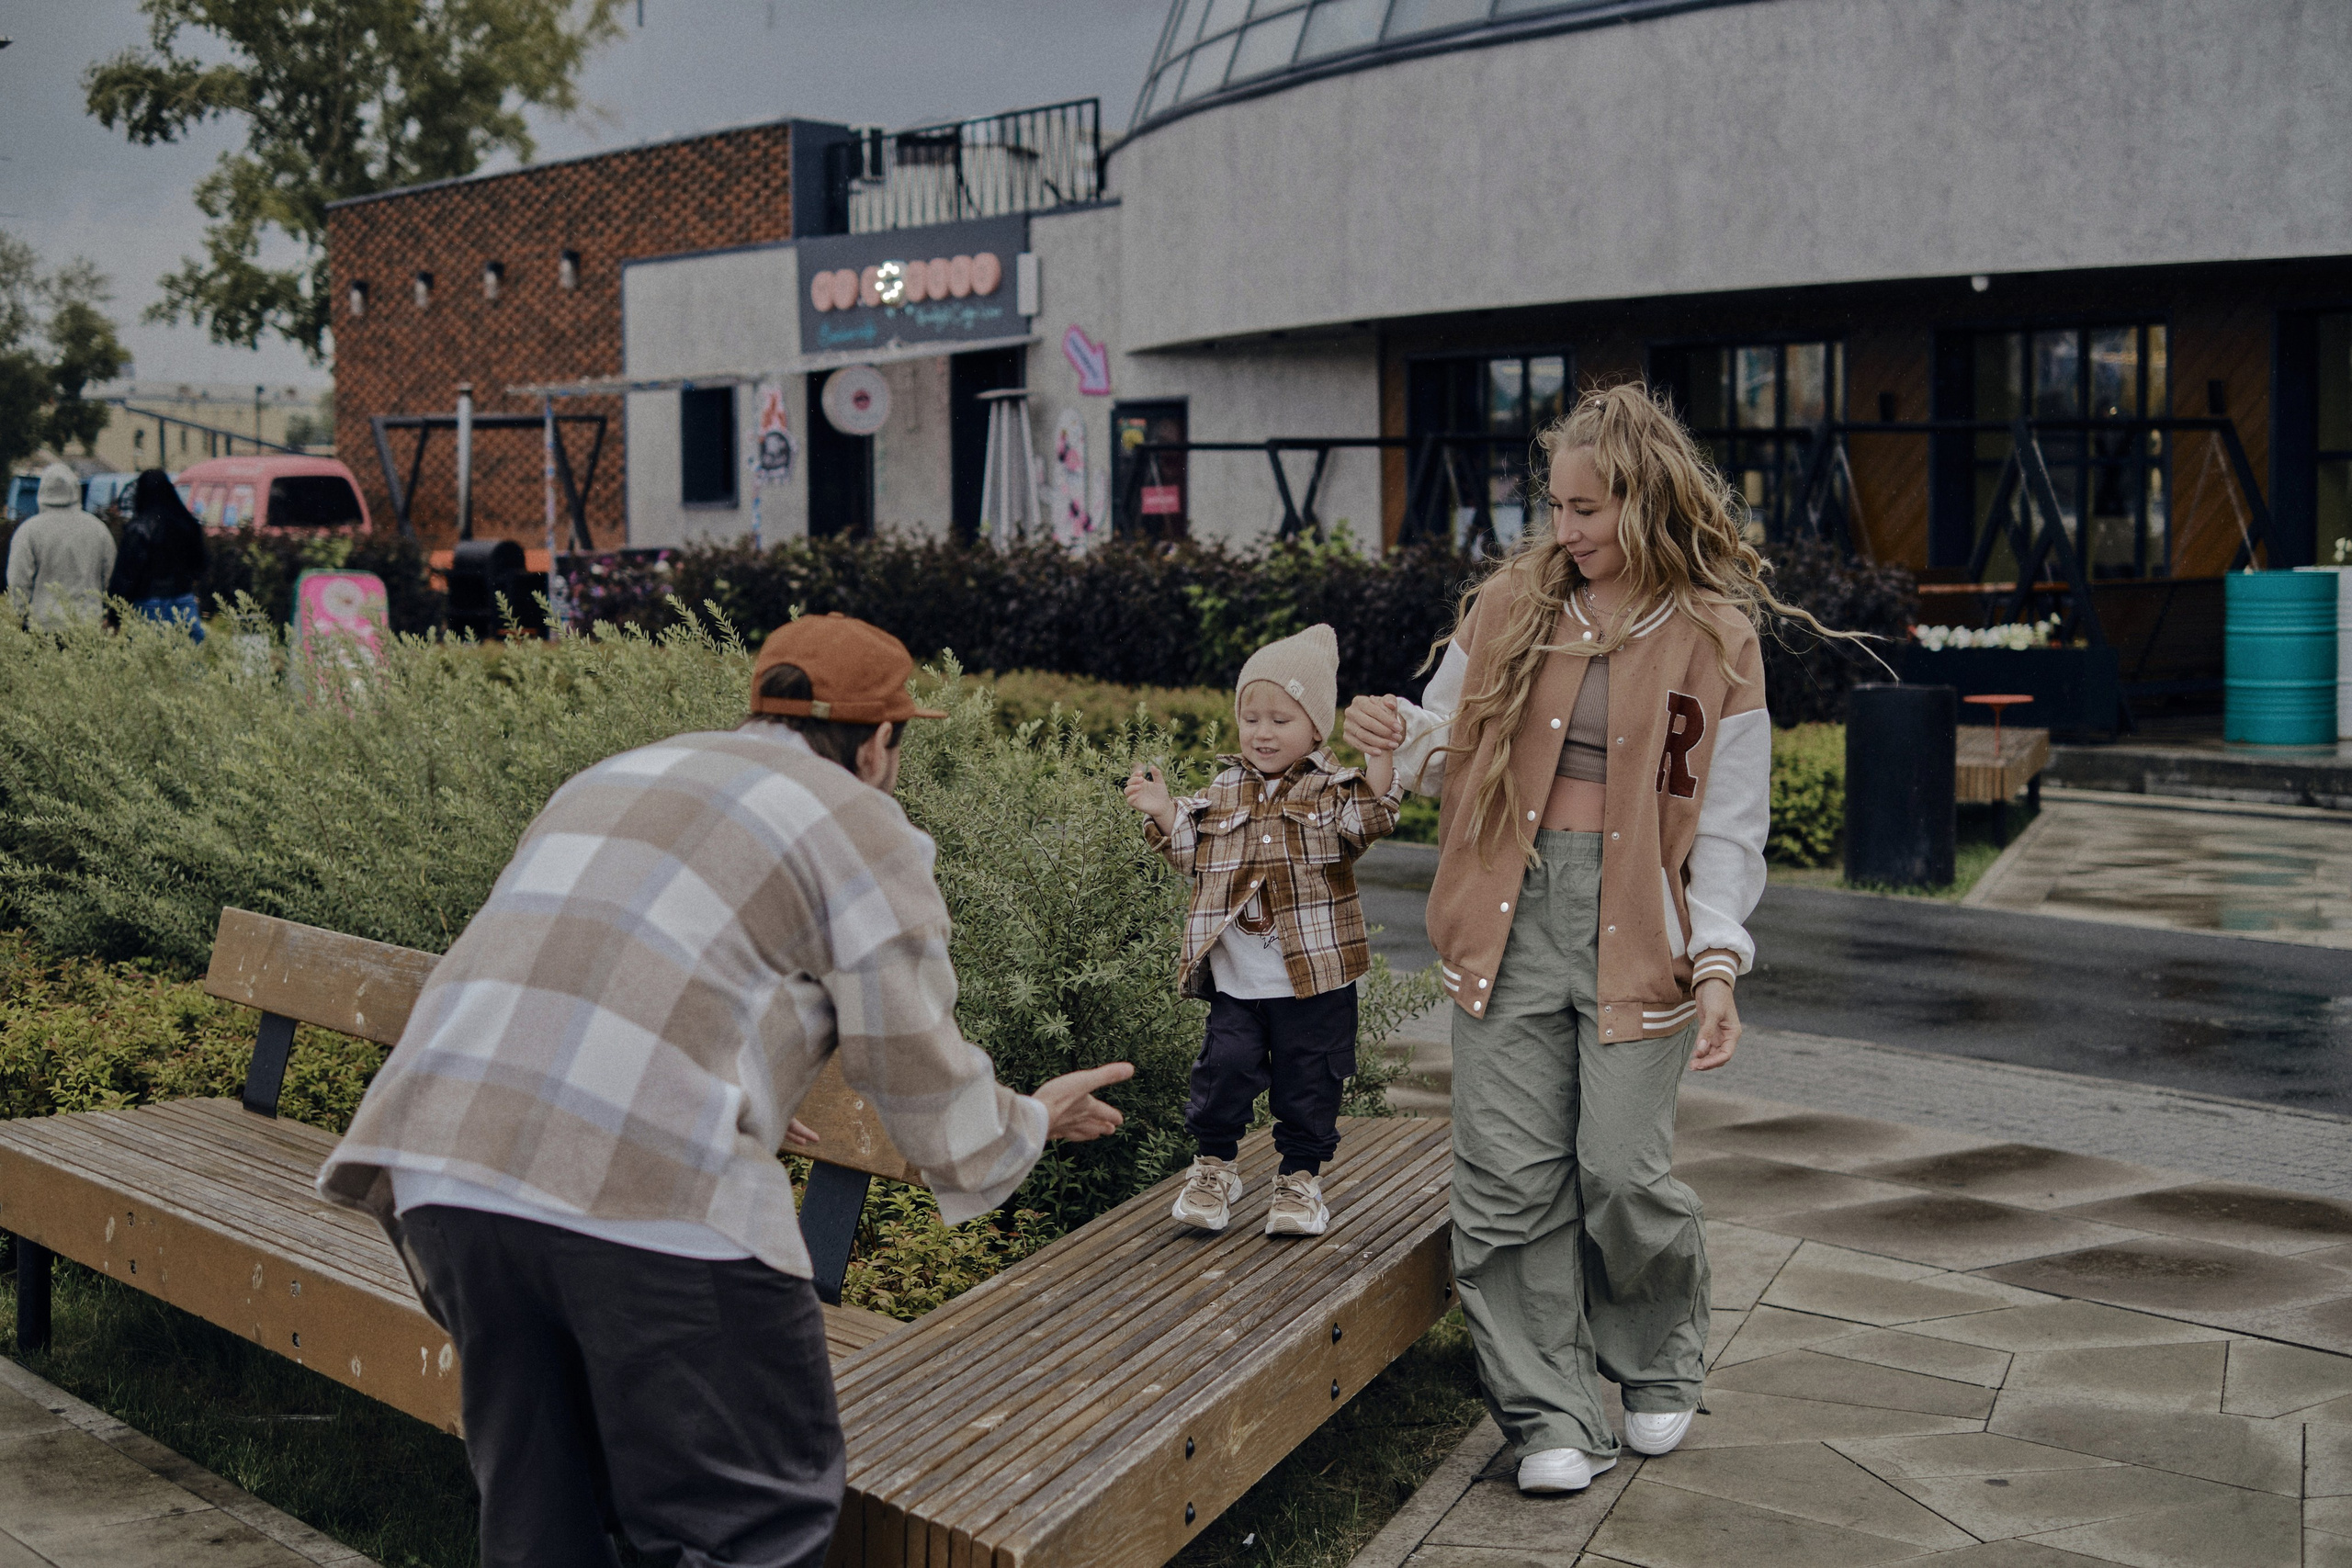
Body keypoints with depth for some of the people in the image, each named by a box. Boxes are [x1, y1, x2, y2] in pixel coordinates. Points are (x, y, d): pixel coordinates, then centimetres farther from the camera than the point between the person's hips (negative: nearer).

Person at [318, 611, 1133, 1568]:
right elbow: (933, 1099, 6)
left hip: (438, 1159, 7)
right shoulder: (864, 833, 7)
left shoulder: (615, 775, 28)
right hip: (648, 1185, -7)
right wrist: (1034, 1121, 28)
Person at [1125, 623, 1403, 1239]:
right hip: (1236, 980, 3)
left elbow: (1365, 824, -21)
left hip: (1314, 979, -2)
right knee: (1225, 1070, 3)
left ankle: (1301, 1177, 24)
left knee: (1308, 1082, 8)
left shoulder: (1332, 787, -2)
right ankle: (1214, 1168, 22)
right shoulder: (1225, 789, 9)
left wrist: (1381, 760, -33)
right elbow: (1195, 853, 12)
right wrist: (1164, 812, -3)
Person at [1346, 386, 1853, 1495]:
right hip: (1512, 916, 3)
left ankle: (1659, 1371, 27)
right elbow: (1458, 754, 14)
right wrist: (1402, 736, -9)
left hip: (1636, 932, -2)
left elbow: (1728, 823, 0)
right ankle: (1554, 1416, 13)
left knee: (1621, 1173, -4)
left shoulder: (1715, 640, 0)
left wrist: (1719, 960, -10)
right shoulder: (1511, 603, 7)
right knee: (1511, 1179, -1)